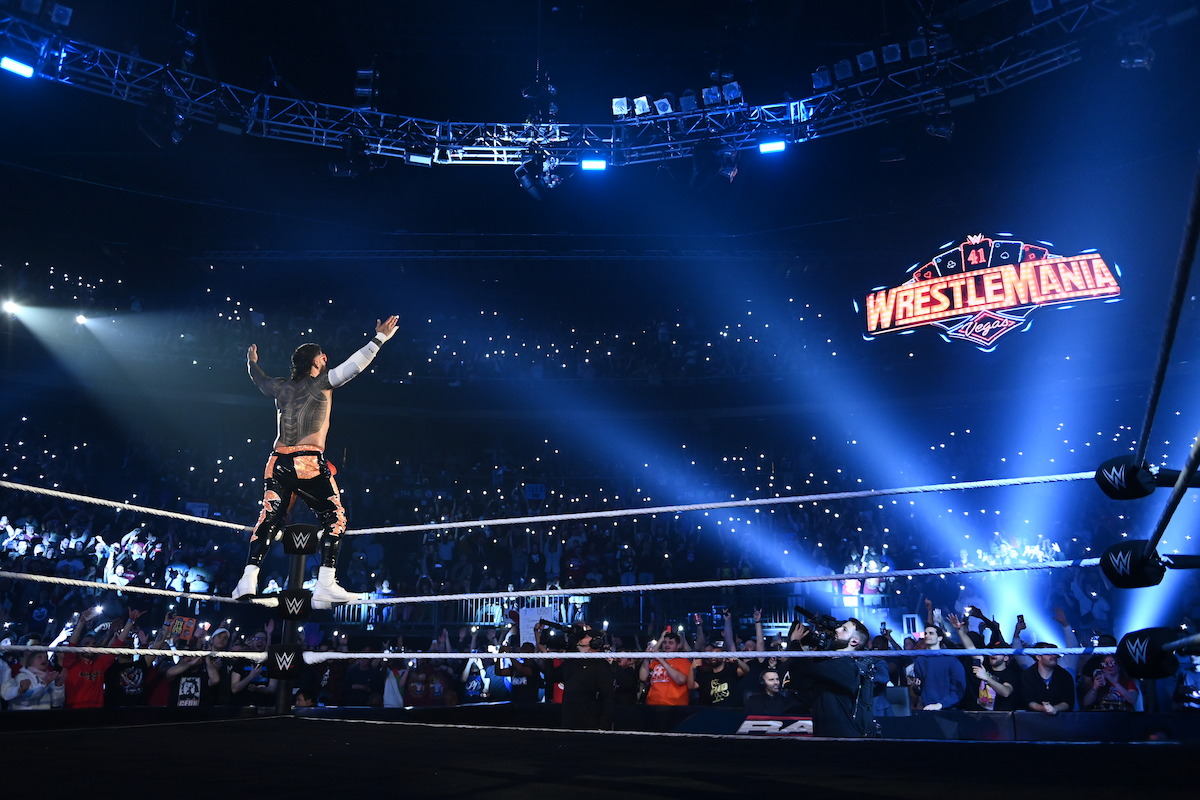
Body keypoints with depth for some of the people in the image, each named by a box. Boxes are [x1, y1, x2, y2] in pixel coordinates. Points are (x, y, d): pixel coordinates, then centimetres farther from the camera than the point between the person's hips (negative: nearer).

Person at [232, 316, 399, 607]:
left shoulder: (282, 387, 17)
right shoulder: (321, 382, 2)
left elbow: (261, 381, 37)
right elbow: (354, 365, -3)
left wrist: (252, 362, 58)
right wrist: (379, 339, 4)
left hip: (278, 462, 6)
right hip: (309, 462, -6)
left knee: (269, 519, 10)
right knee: (334, 518, 0)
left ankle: (248, 579, 0)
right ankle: (325, 585, -10)